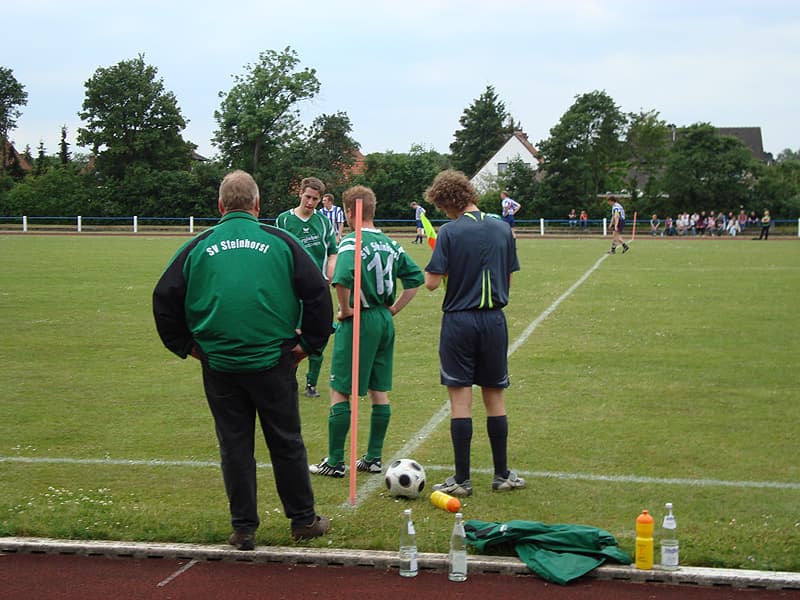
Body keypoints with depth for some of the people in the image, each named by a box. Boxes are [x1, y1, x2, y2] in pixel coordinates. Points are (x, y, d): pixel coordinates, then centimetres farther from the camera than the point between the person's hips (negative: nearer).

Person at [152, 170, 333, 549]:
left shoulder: (198, 247, 3)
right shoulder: (280, 242, 1)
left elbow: (164, 298, 3)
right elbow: (317, 292, -1)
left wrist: (185, 346, 12)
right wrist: (309, 343, 8)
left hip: (219, 365, 1)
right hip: (273, 360, -1)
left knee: (234, 445, 10)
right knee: (286, 442, 12)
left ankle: (243, 528, 14)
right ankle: (303, 520, 22)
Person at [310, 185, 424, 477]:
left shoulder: (352, 242, -14)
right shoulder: (390, 243, 8)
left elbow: (342, 279, -31)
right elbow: (416, 277, 13)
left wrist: (345, 310, -17)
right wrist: (395, 308, 13)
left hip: (358, 322, -7)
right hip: (385, 322, 7)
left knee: (340, 392, 1)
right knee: (379, 392, 13)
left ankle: (335, 462, 4)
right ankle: (374, 458, 19)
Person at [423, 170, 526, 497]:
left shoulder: (449, 232, -11)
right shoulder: (503, 228, 4)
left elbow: (432, 282, -12)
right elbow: (508, 279, 9)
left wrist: (430, 271, 8)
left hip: (459, 320, -4)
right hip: (494, 320, 4)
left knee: (460, 399, 1)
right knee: (495, 397, 12)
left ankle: (461, 479, 4)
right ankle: (502, 475, 19)